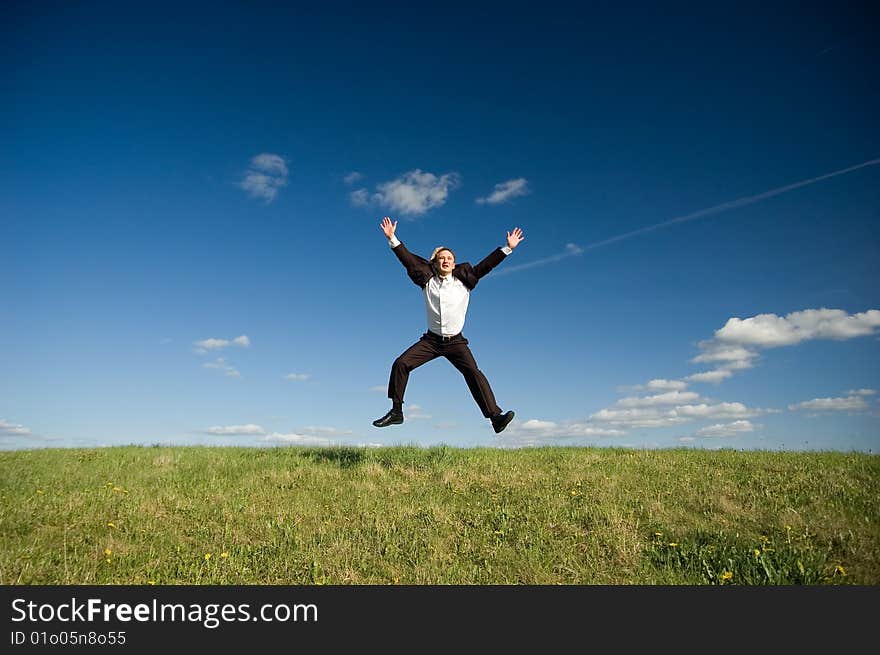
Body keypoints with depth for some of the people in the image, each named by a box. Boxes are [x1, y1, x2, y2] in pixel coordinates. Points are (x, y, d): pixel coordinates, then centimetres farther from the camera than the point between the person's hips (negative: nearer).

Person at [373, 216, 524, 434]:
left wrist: (508, 248, -1)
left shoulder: (463, 281, 4)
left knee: (473, 373, -20)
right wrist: (392, 239, 1)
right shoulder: (428, 280, 5)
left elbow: (485, 265, 2)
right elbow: (408, 259, 4)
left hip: (456, 341, -1)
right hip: (431, 340, 2)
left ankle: (495, 416, -23)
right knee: (400, 363, -11)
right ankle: (396, 411, 0)